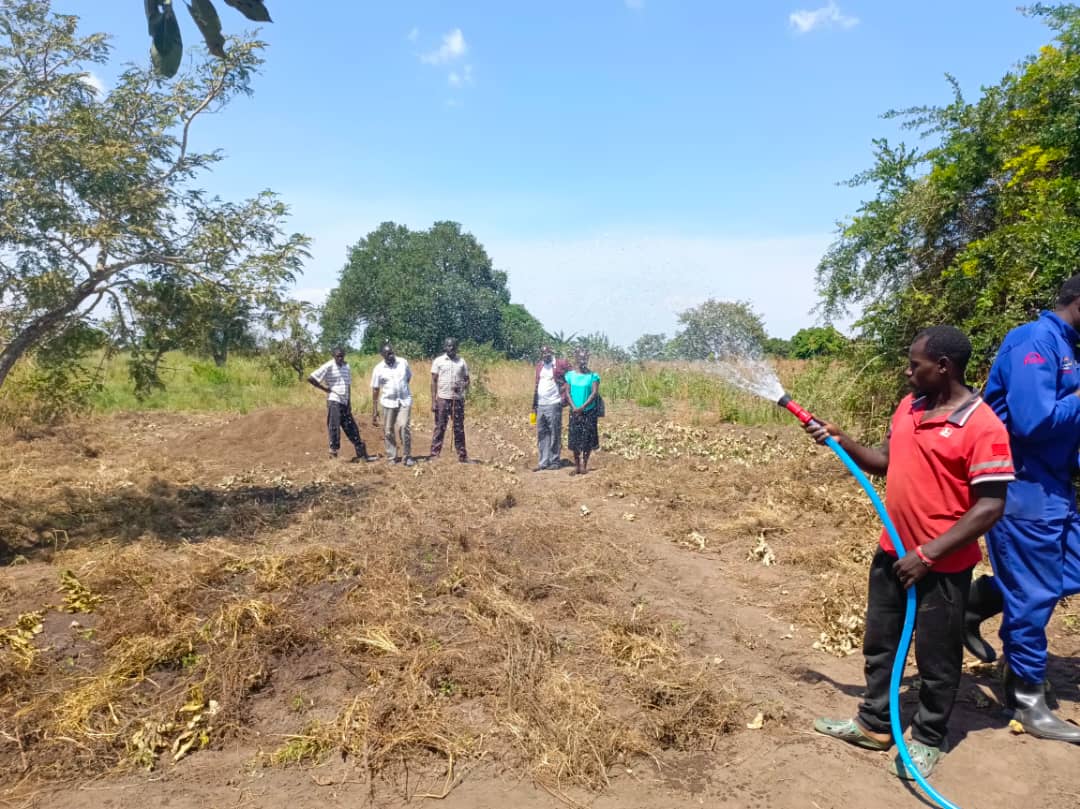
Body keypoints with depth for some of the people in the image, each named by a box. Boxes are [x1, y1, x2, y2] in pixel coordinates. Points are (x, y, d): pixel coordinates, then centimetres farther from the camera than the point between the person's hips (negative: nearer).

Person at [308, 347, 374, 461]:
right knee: (334, 428, -4)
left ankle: (362, 454, 17)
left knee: (352, 429, 10)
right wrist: (325, 389, -10)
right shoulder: (328, 366, -10)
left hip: (344, 402, 7)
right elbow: (310, 378, -15)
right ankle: (333, 454, 4)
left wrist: (349, 403, 8)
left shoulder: (346, 366, 10)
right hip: (333, 402, -6)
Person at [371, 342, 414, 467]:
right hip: (388, 402, 1)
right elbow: (375, 390, 0)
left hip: (405, 400, -1)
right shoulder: (378, 369, -4)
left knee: (403, 426, -16)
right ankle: (392, 457, 17)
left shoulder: (403, 362, -2)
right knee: (388, 431, 4)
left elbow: (409, 377, 16)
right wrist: (374, 411, -1)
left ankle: (407, 456, -5)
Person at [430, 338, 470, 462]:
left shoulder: (461, 362, 8)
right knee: (440, 427, 0)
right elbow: (434, 381, 1)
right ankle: (434, 454, 4)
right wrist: (433, 401, -6)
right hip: (442, 399, -2)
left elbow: (467, 380, 11)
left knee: (459, 428, 6)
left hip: (458, 399, 2)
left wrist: (462, 387, -13)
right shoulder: (438, 361, 2)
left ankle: (462, 455, 11)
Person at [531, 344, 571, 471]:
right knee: (542, 434, 8)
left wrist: (564, 397, -8)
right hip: (540, 405, 6)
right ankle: (543, 461, 15)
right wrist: (534, 405, 16)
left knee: (555, 434, -1)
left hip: (553, 405, -6)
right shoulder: (539, 366, 15)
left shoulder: (560, 364, -5)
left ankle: (554, 461, 7)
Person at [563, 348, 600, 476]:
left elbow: (594, 393, -10)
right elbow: (567, 392, 0)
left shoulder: (593, 376, -3)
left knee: (588, 439, 1)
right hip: (574, 412, 2)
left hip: (589, 412, -2)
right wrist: (574, 407, -13)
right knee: (574, 439, 3)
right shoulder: (570, 375, 4)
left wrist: (583, 407, -19)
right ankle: (576, 465, 14)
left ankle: (584, 465, 13)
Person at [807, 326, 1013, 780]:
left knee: (936, 658, 12)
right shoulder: (908, 406, 3)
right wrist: (841, 441, 1)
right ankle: (874, 724, 36)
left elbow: (990, 507, -21)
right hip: (892, 553, 7)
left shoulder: (982, 426, -20)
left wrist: (927, 554, -22)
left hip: (943, 566, -7)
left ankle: (927, 739, 32)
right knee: (879, 643, 19)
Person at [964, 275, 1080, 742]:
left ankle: (969, 606, 29)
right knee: (1033, 595, 2)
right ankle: (1027, 703, 19)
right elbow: (1033, 421, -27)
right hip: (1025, 490, -9)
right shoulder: (1036, 340, -17)